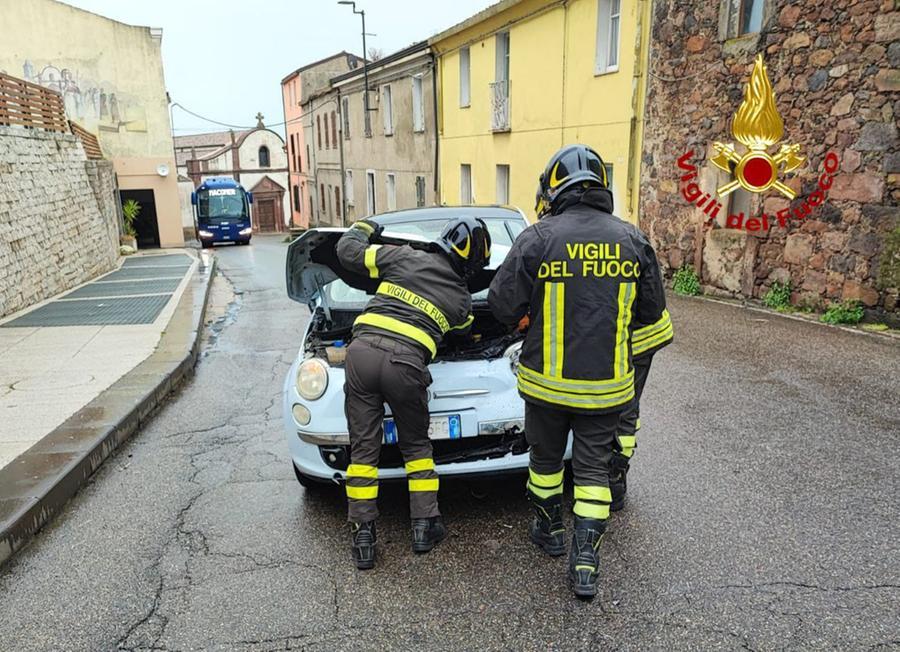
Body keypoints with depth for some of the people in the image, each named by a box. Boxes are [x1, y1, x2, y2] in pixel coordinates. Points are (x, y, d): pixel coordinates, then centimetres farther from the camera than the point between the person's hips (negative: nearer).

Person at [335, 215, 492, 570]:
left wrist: (363, 227, 38)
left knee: (363, 447, 9)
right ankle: (424, 526, 25)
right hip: (405, 365, -1)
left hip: (362, 351, 1)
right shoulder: (462, 299, 16)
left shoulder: (404, 257, 14)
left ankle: (362, 537, 13)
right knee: (416, 445, 22)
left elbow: (348, 251, 18)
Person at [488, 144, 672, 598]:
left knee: (546, 457, 20)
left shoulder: (538, 238, -13)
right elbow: (651, 310, 6)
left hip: (547, 380, -1)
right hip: (608, 383, 2)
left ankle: (549, 529, 38)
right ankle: (586, 557, 12)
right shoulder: (632, 241, -3)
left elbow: (502, 304, -10)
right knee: (594, 467, 13)